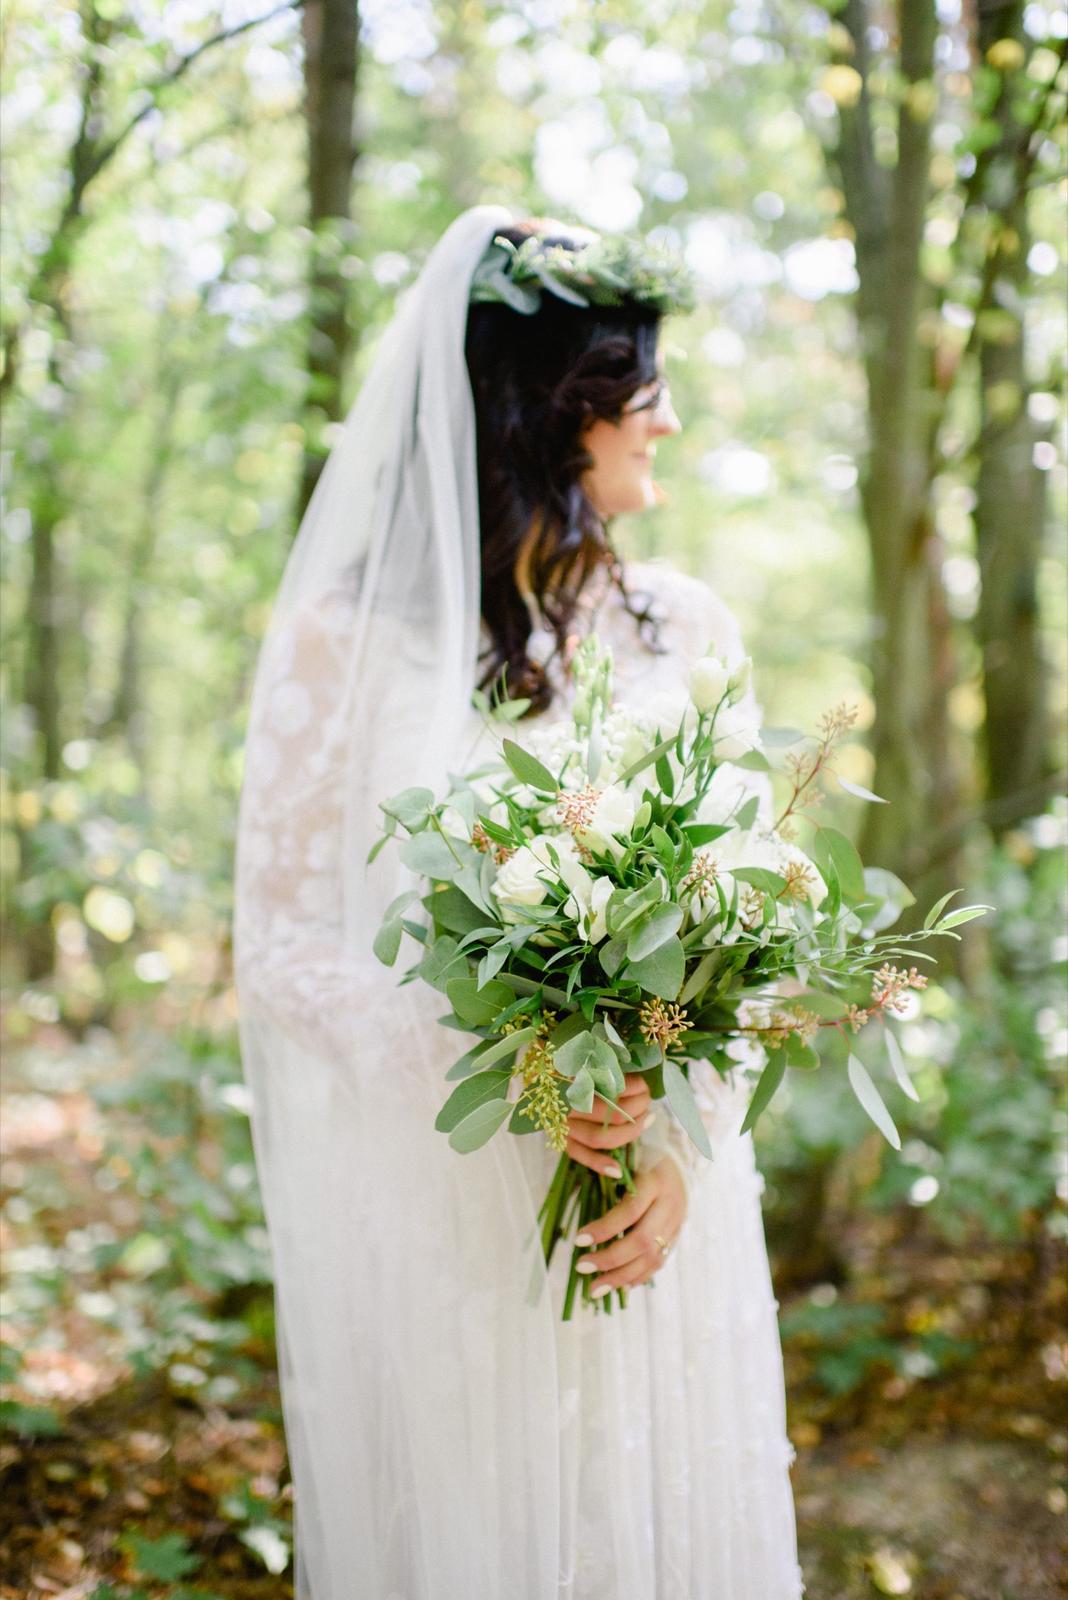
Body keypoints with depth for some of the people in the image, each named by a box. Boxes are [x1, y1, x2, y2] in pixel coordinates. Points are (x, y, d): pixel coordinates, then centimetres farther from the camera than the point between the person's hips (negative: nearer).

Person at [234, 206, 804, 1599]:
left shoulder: (685, 632, 4)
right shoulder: (346, 640, -7)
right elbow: (280, 945, -5)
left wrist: (684, 1145, -10)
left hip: (658, 1209, 3)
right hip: (430, 1202, -3)